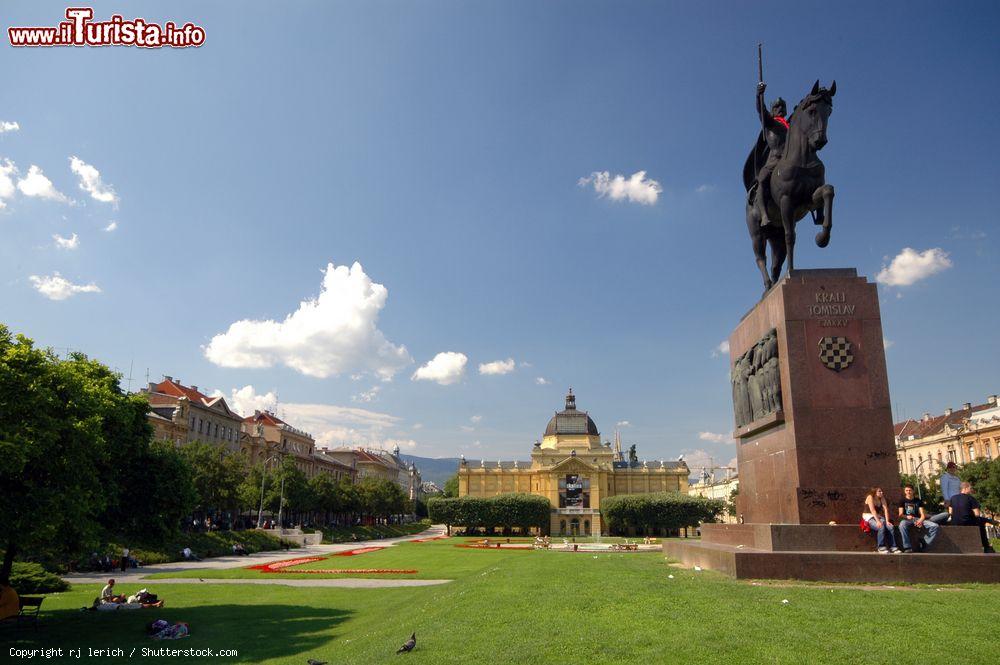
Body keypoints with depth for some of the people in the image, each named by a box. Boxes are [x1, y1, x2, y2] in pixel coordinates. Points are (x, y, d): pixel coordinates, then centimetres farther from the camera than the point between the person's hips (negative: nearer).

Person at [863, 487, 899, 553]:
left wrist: (887, 521, -17)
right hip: (869, 517, -6)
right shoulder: (870, 497, -13)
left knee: (890, 527, -20)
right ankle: (881, 548, -23)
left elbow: (886, 509, -4)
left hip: (878, 516, 6)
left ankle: (893, 547, -16)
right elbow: (872, 510, -21)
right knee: (881, 527, -31)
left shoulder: (882, 498, 5)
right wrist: (878, 521, -30)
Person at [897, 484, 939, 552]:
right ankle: (907, 548, -37)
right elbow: (900, 514, 1)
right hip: (907, 519, -3)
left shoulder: (918, 501, 15)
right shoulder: (903, 501, 10)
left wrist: (920, 521, -16)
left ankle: (924, 543, -18)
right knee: (902, 525, -39)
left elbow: (922, 514, 6)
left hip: (918, 519, 3)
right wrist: (907, 517, -22)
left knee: (935, 526, -21)